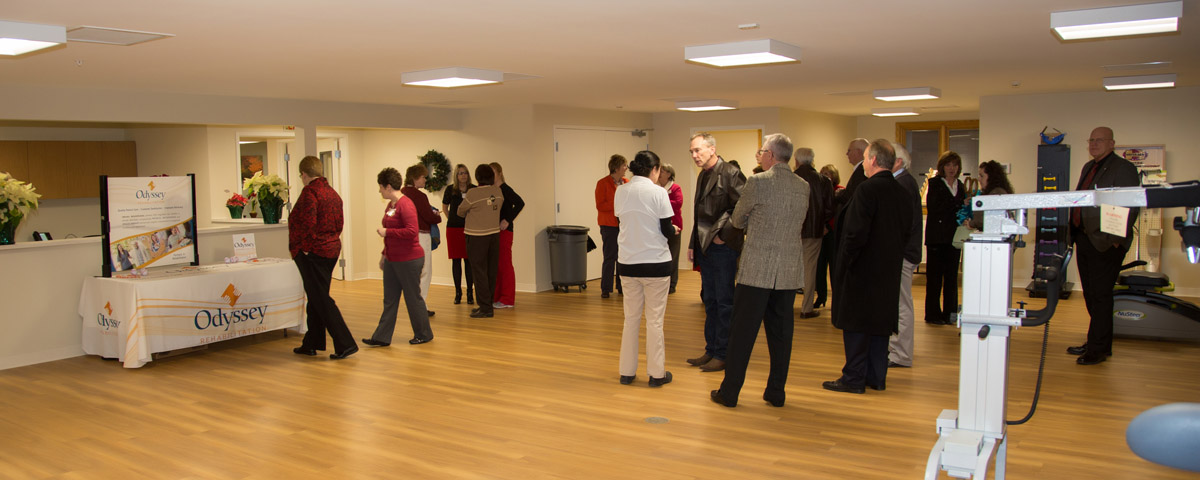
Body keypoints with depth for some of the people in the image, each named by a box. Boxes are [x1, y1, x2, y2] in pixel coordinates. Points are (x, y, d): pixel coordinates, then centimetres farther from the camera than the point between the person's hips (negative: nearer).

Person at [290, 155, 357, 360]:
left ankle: (345, 344, -8)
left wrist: (305, 249, -15)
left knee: (321, 300, -5)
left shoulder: (309, 192, -15)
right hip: (331, 249, 9)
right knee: (316, 298, 17)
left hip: (313, 253, -9)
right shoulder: (332, 192, 13)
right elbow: (339, 224, 15)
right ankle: (311, 344, 26)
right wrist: (331, 241, 14)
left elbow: (308, 223, -25)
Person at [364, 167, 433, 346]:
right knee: (389, 300, 10)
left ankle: (424, 334, 17)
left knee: (413, 298, 3)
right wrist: (384, 254, 23)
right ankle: (382, 337, 14)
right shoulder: (391, 204, 12)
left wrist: (386, 232, -21)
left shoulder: (406, 204, -17)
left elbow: (412, 231, -28)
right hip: (392, 260, 9)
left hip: (409, 260, -9)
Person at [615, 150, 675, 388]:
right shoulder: (658, 192, -11)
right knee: (654, 320, 5)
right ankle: (656, 373, 12)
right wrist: (674, 230, 13)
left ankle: (627, 372, 19)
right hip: (655, 263, -4)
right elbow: (666, 230, -10)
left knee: (631, 318, 14)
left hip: (627, 263, 4)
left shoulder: (620, 192, 2)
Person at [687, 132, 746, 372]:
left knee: (724, 301, 0)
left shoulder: (730, 174, -12)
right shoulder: (702, 176, 14)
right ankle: (711, 350, 23)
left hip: (723, 247, -8)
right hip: (705, 248, 8)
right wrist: (693, 244, 16)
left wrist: (725, 234, -15)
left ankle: (723, 354, 8)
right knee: (709, 300, 14)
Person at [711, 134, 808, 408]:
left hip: (757, 270, -5)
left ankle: (729, 392, 10)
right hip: (789, 271, 5)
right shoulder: (804, 186, 6)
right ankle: (776, 393, 19)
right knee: (781, 333, 12)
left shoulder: (758, 182, -10)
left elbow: (737, 221, 1)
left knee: (743, 332, 3)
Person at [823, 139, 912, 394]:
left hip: (862, 268, -8)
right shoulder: (901, 192, 7)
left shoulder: (867, 189, -17)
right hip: (889, 269, 8)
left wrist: (843, 265, -13)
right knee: (880, 322, 14)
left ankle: (854, 379, 5)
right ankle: (877, 376, 20)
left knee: (856, 324, 0)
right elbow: (906, 232, 13)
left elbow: (856, 232, -21)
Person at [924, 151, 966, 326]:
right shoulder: (935, 183, -2)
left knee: (952, 275, 7)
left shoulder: (960, 185, 15)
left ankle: (949, 313, 12)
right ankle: (933, 314, 5)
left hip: (953, 236, 5)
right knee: (935, 276, -1)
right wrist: (956, 203, -17)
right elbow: (933, 208, -13)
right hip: (937, 236, -5)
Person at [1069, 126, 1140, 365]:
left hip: (1105, 243, -8)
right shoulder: (1088, 167, 17)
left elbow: (1131, 207, -14)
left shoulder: (1123, 168, -8)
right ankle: (1097, 343, 23)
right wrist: (1075, 232, 16)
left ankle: (1099, 349, 2)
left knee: (1100, 295, -4)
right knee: (1090, 294, 13)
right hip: (1084, 239, 8)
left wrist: (1118, 238, -19)